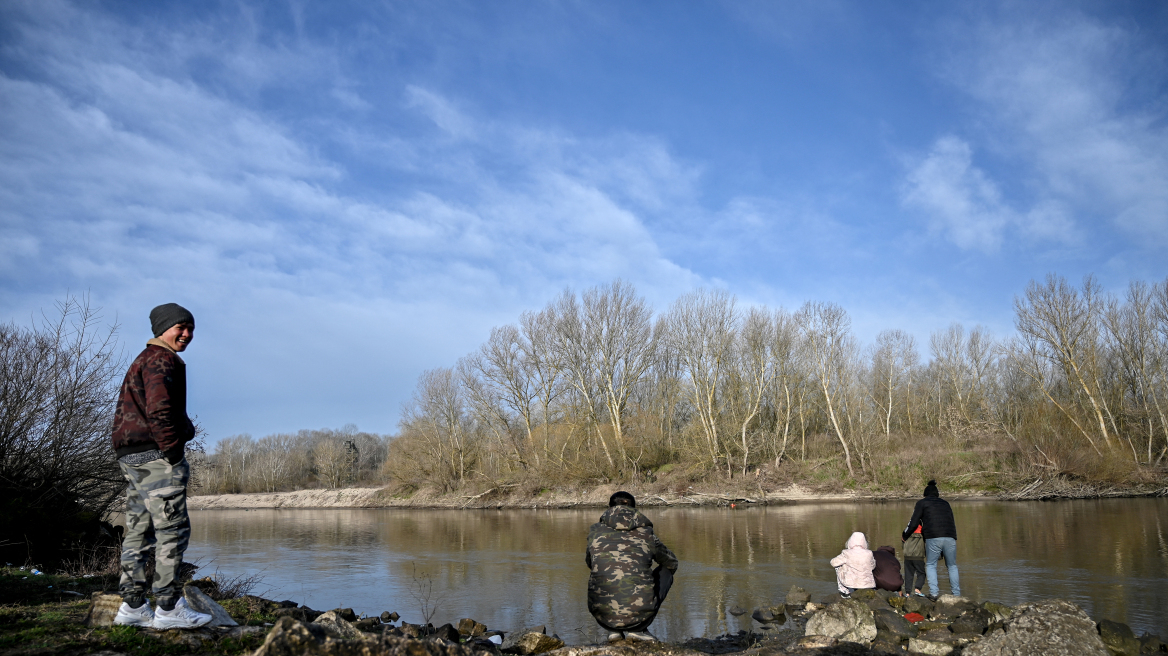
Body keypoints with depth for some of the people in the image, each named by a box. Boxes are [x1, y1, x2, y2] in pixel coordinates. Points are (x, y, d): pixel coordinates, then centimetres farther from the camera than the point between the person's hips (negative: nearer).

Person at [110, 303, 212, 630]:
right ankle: (168, 608, -4)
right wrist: (173, 451, -17)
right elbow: (159, 409, -22)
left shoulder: (145, 359, 24)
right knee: (172, 530, -6)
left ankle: (132, 606, 17)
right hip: (156, 456, -11)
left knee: (139, 530, 12)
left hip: (132, 457, 11)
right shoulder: (161, 359, -10)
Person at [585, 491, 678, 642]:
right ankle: (637, 629, 12)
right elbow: (672, 563, 26)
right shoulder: (646, 534, 6)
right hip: (639, 616, -2)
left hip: (603, 617, 2)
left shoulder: (595, 531, 7)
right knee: (666, 570, 24)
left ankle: (615, 630, 17)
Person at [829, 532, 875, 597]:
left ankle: (846, 592, 29)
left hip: (850, 583, -3)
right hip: (866, 584, 3)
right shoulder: (868, 554, -11)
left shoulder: (847, 554, -17)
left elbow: (834, 563, -4)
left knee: (838, 567, 25)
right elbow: (872, 567, 7)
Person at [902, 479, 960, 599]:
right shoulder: (945, 503, 25)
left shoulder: (922, 503, 14)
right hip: (950, 537, 3)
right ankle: (956, 594, 13)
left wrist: (904, 535, 23)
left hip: (933, 538, -3)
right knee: (952, 566, 18)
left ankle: (934, 592, -4)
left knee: (931, 565, 10)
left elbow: (913, 523, 9)